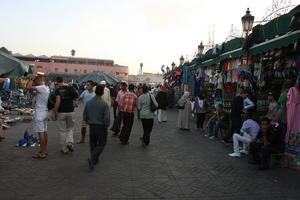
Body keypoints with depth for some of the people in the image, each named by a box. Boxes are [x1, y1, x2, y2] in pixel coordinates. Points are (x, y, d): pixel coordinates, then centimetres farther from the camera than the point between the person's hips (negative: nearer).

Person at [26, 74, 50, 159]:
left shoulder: (41, 88, -16)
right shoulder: (46, 88, 13)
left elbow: (28, 87, -23)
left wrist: (31, 78, -10)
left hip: (39, 112, -10)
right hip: (45, 111, 10)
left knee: (40, 132, -7)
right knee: (44, 131, 14)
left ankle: (42, 153, -3)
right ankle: (45, 150, 22)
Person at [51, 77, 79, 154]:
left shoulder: (57, 90, -8)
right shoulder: (70, 88, 2)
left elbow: (58, 102, -16)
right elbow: (76, 96, 5)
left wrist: (54, 112, -11)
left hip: (61, 112, -2)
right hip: (70, 112, 2)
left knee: (62, 131, 8)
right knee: (69, 129, 18)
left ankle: (64, 149, 14)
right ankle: (70, 143, -4)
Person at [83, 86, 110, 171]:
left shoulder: (88, 102, -3)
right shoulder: (104, 104, -17)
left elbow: (85, 115, 5)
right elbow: (107, 118, -17)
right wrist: (106, 126, 1)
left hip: (92, 126, 5)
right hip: (101, 127, -5)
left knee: (93, 144, 19)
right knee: (101, 145, 8)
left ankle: (95, 160, 29)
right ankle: (92, 158, -9)